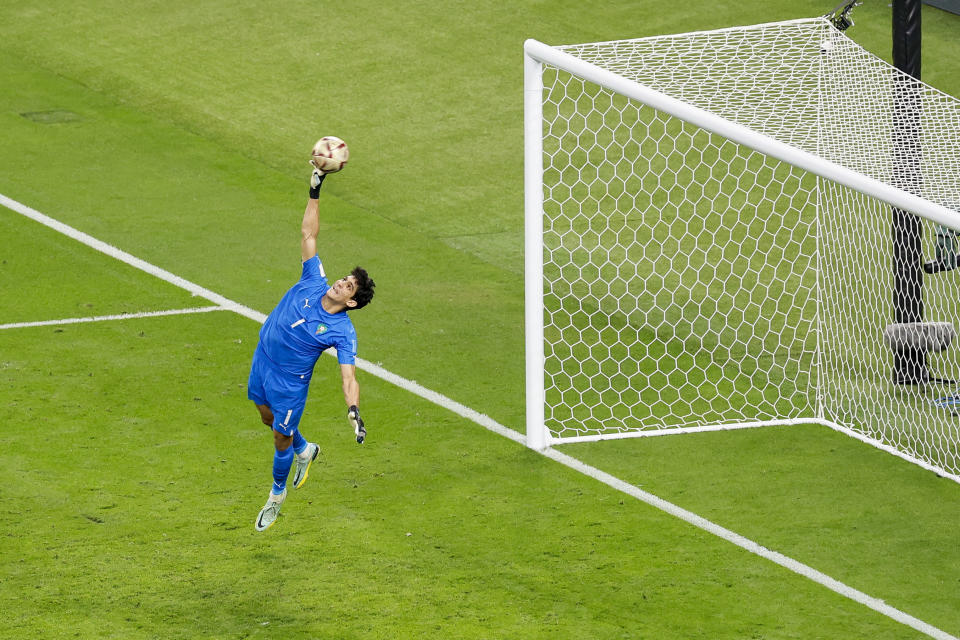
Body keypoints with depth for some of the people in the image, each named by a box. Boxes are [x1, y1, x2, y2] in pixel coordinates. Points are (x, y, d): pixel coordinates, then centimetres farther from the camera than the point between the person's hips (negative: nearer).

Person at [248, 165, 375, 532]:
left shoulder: (343, 332, -24)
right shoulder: (314, 283, -12)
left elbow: (349, 378, -28)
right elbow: (308, 235, -10)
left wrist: (353, 410, -45)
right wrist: (315, 193, -17)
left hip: (290, 382, -5)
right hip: (262, 362, 5)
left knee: (282, 438, 7)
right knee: (268, 416, 25)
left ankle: (277, 494, 35)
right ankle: (305, 451, 54)